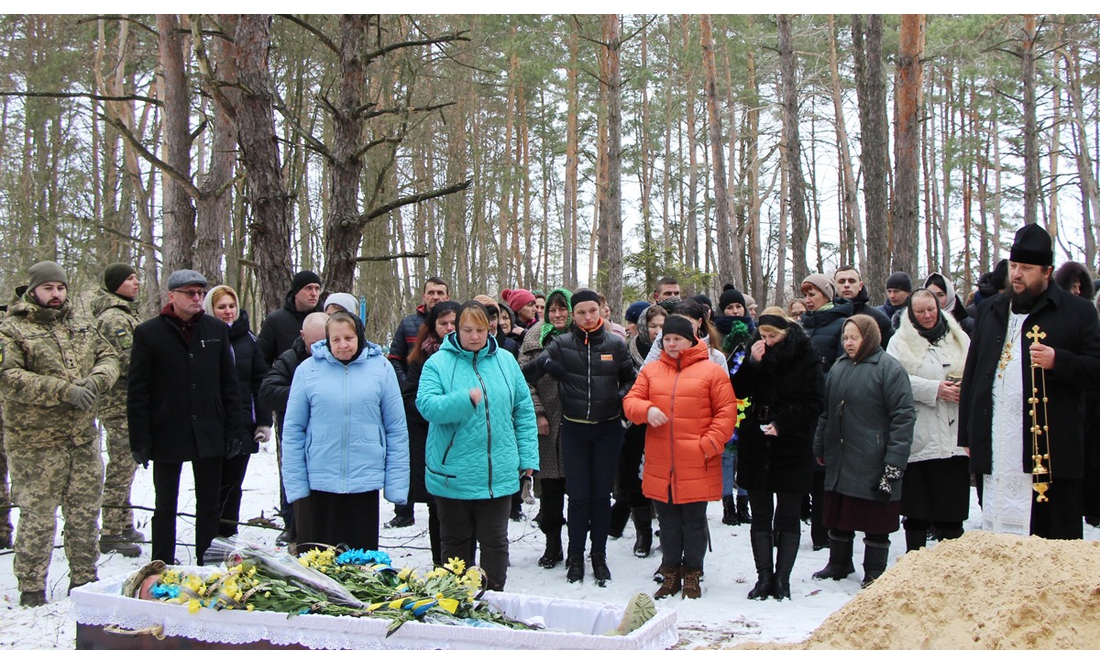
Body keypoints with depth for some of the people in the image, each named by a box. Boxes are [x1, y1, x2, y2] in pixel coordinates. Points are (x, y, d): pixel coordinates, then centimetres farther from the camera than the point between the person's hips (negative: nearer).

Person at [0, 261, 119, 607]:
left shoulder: (81, 325, 14)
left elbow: (108, 356, 14)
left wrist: (96, 380, -9)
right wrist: (65, 391, -22)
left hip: (84, 437, 6)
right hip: (35, 442, -5)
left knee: (85, 513, 13)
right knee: (37, 517, 0)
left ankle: (84, 580, 27)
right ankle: (31, 590, 14)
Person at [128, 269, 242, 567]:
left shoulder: (217, 329, 4)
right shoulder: (149, 333, -4)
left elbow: (230, 384, 7)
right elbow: (136, 392, -4)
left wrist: (234, 430, 2)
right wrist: (139, 440, -8)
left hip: (209, 435, 2)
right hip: (166, 435, -2)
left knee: (210, 507, 9)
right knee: (165, 507, 10)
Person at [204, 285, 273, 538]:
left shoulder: (247, 338, 8)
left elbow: (260, 381, 8)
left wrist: (264, 421, 3)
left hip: (242, 427, 2)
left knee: (232, 485, 9)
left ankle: (227, 536, 18)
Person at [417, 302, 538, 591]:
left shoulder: (506, 361, 6)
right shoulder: (438, 363, -3)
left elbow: (524, 412, 10)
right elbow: (427, 406, -16)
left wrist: (528, 457, 6)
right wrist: (466, 399, -30)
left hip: (498, 476, 2)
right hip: (452, 475, -2)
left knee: (495, 542, 9)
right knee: (456, 542, 12)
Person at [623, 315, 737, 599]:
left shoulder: (711, 371, -1)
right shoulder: (650, 370, 10)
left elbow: (727, 411, -3)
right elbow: (630, 401, 9)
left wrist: (709, 444, -12)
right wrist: (647, 410, -13)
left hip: (697, 465, -3)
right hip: (660, 464, 3)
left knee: (694, 520, 7)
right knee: (667, 521, 13)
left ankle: (692, 573, 23)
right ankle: (670, 573, 26)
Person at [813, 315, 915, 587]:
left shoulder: (888, 368, -10)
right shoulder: (839, 367, 11)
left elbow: (903, 416, -13)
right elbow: (826, 411, 20)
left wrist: (895, 461, -17)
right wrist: (819, 448, 18)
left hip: (872, 463, -6)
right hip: (839, 462, 6)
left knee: (876, 523, 4)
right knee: (838, 516, 16)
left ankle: (874, 574, 18)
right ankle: (839, 563, 32)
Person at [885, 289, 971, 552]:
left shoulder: (959, 339, 15)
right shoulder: (900, 342, 5)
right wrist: (935, 389, -16)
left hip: (954, 437, 2)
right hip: (919, 439, -2)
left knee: (953, 508, 3)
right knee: (917, 510, 3)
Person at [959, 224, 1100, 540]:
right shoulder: (989, 310, 17)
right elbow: (971, 375, 18)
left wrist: (1058, 361, -19)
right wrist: (967, 435, 13)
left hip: (1051, 451, -4)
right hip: (995, 451, 4)